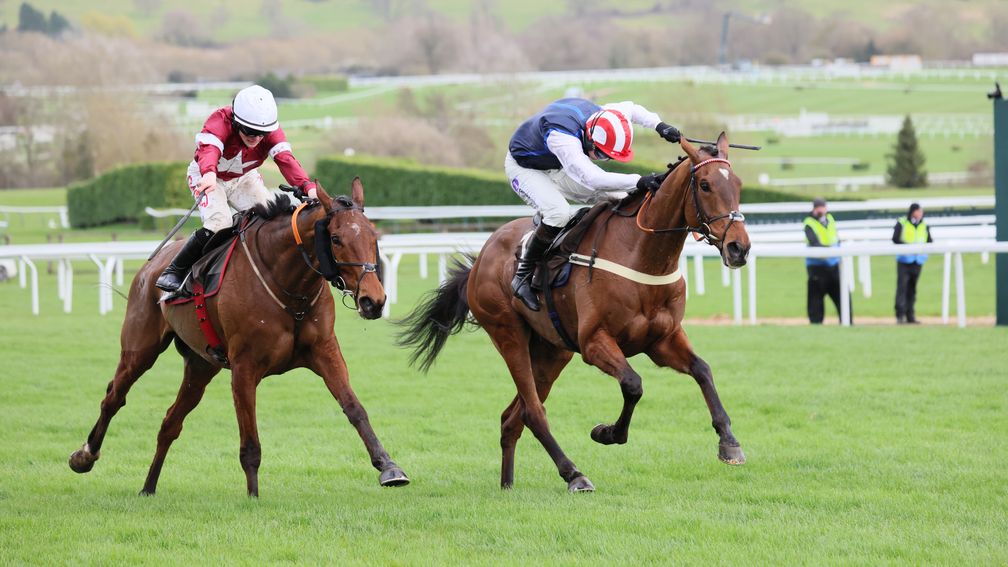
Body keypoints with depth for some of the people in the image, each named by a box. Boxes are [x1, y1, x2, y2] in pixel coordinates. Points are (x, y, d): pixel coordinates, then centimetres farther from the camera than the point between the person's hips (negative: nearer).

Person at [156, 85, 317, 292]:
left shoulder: (272, 131, -23)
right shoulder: (220, 122, -34)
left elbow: (286, 160, -37)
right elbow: (209, 149, -53)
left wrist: (308, 186, -57)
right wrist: (209, 174, -77)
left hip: (244, 178, 4)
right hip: (208, 176, -4)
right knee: (219, 222, -28)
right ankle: (175, 271, -14)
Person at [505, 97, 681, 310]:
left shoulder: (600, 116, -21)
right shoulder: (561, 137, -45)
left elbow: (630, 109, 3)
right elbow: (591, 178, -55)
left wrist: (659, 125, -13)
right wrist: (639, 181, -62)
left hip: (558, 169, 8)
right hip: (525, 168, -8)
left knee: (618, 199, -3)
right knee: (558, 212, -34)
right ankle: (523, 277, -21)